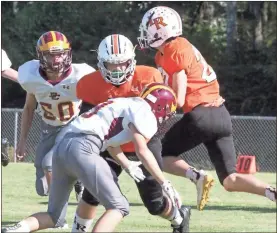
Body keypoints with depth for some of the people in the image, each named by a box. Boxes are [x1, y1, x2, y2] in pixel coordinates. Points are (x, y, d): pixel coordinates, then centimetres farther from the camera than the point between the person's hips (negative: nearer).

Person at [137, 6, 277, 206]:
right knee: (230, 180, 6)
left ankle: (196, 176, -14)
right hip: (221, 115, 9)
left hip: (200, 115, -9)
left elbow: (178, 100, -12)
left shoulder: (174, 54, -10)